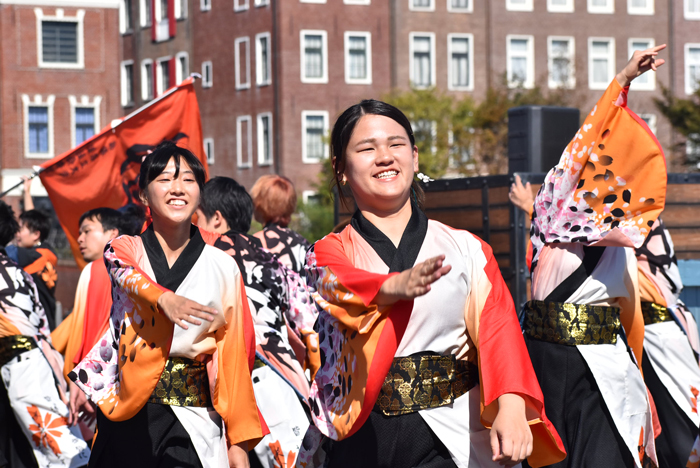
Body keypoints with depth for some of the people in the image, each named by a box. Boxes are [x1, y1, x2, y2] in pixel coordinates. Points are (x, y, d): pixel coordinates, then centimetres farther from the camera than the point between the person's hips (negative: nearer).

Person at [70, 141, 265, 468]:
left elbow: (233, 357, 4)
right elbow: (128, 275, -17)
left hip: (194, 427, 0)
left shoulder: (222, 267, 5)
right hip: (129, 420, 0)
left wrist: (239, 440, -1)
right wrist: (164, 298, -40)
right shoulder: (123, 250, 7)